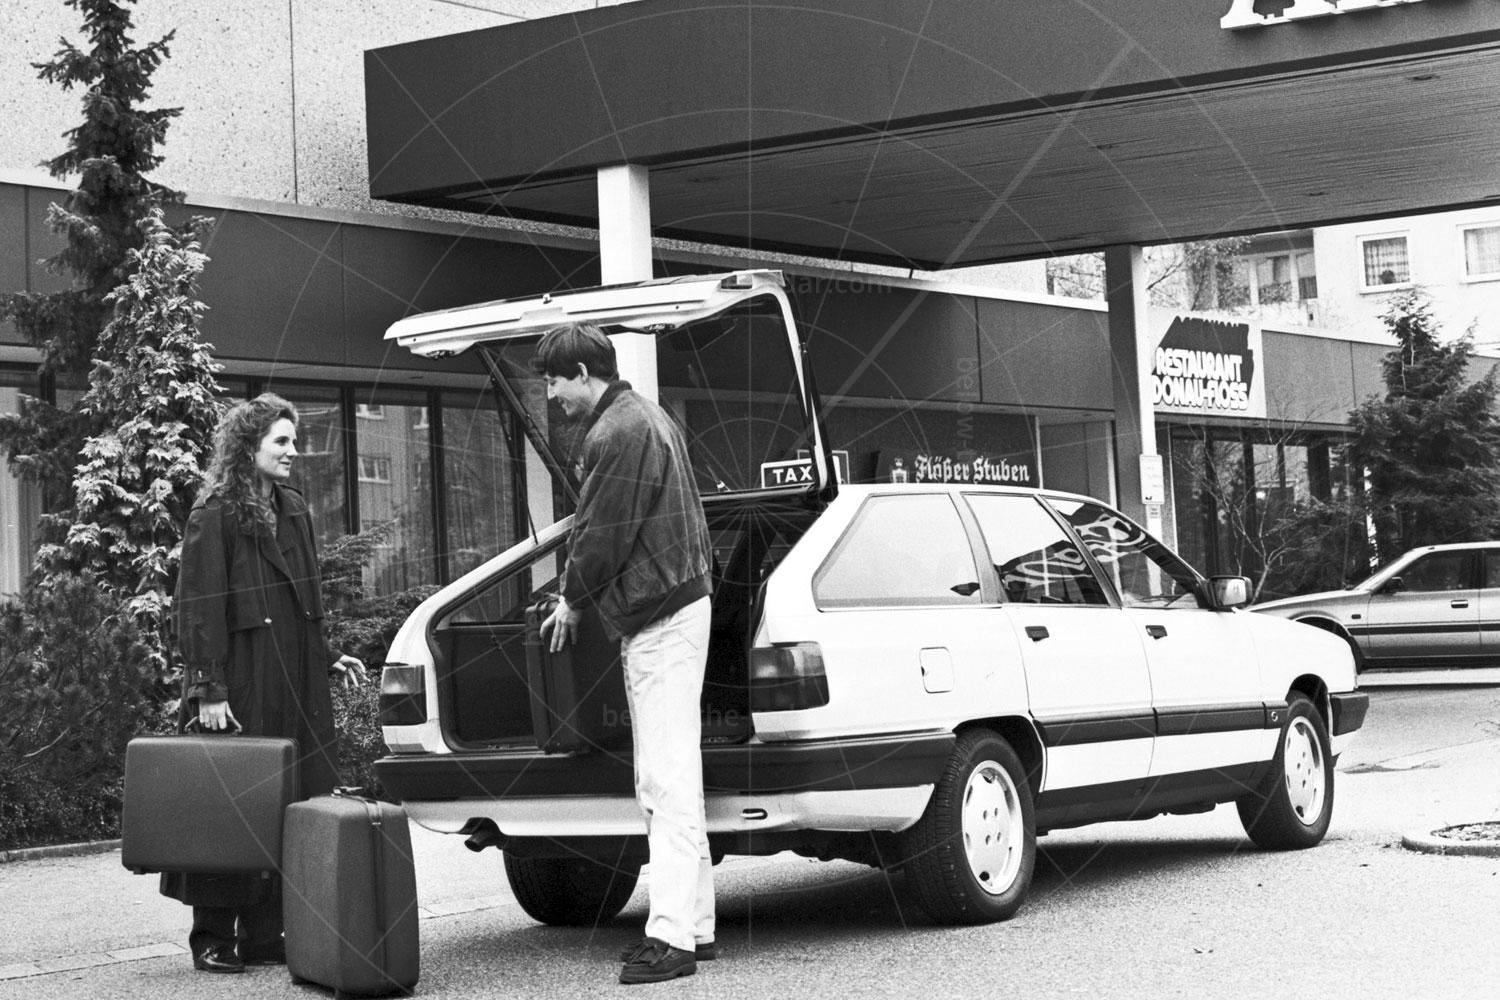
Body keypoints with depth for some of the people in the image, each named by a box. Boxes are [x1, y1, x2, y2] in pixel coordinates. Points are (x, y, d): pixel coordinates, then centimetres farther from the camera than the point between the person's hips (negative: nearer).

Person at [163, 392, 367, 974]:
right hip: (240, 686, -7)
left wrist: (327, 661, 17)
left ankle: (267, 934, 11)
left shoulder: (293, 510, 15)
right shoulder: (215, 516, -8)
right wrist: (209, 689, -19)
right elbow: (200, 609, -13)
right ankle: (213, 939, 4)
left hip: (295, 687, 7)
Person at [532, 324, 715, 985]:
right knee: (666, 783, 13)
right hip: (668, 611, 11)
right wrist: (576, 597, 18)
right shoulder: (643, 417, 19)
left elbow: (602, 538, -15)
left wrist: (571, 603, 0)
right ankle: (694, 924, 18)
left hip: (660, 620, -11)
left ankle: (672, 936, -13)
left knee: (667, 782, -12)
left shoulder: (616, 434, -15)